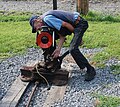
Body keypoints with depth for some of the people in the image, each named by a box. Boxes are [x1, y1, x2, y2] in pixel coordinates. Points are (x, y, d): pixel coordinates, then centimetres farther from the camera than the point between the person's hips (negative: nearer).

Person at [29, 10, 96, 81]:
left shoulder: (47, 18, -14)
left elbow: (66, 24, -18)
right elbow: (62, 35, 10)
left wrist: (77, 36, -6)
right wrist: (58, 49, 0)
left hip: (79, 24, -11)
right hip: (76, 24, 11)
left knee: (73, 49, -16)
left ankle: (91, 70, -7)